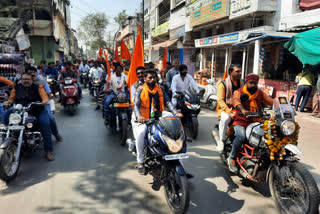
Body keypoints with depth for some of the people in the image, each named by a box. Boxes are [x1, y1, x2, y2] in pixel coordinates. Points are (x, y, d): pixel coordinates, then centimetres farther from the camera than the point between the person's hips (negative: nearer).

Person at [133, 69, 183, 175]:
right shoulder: (140, 90, 5)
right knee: (141, 133, -33)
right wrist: (138, 116, -30)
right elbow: (136, 105, -8)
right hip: (142, 121, -3)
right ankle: (140, 162, -20)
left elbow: (167, 102, 3)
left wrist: (176, 113, -16)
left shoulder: (160, 90, 15)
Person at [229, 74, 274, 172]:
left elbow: (270, 100, 4)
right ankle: (232, 158, -9)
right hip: (241, 121, -4)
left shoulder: (260, 93, 16)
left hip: (256, 121, 5)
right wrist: (243, 110, -42)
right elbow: (235, 101, -21)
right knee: (240, 137, -30)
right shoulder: (239, 92, 0)